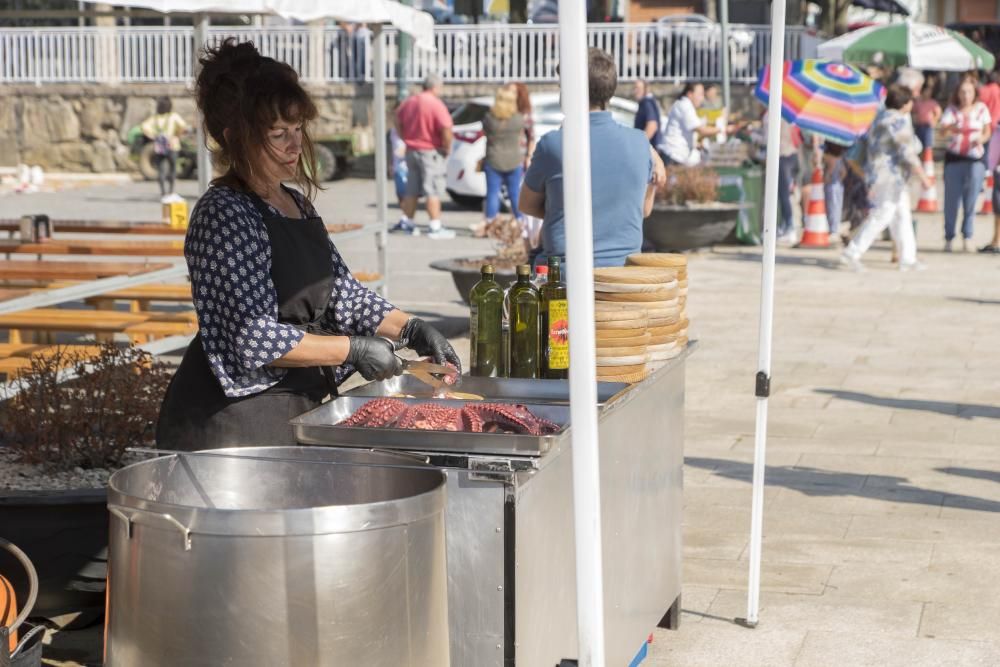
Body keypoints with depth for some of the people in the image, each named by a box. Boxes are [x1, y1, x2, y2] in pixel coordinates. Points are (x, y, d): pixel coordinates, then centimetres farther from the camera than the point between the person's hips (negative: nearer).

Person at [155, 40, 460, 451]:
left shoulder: (296, 204, 12)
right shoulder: (225, 215, -16)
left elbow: (341, 292, 15)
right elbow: (255, 337, -21)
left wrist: (410, 329, 0)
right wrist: (354, 349, -16)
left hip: (293, 414, 9)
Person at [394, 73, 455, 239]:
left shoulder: (409, 102, 6)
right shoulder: (436, 104, -17)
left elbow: (398, 121, 18)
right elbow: (446, 129, -25)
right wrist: (447, 148, -11)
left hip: (411, 150, 7)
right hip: (430, 152, -7)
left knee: (412, 190, 17)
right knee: (433, 191, -4)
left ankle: (406, 223, 22)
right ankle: (436, 228, -5)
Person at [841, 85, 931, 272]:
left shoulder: (882, 118, 16)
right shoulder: (899, 121, -15)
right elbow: (908, 153, -19)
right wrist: (923, 177, -13)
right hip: (888, 177, -11)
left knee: (902, 217, 12)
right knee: (881, 216, -10)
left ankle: (908, 259, 14)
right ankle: (852, 253, -11)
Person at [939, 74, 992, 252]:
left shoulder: (981, 108, 1)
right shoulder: (952, 109, -3)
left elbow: (987, 131, 9)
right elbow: (942, 130, -15)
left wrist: (981, 139, -13)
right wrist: (950, 128, -38)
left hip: (975, 158, 1)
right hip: (954, 158, -1)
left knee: (971, 199, -1)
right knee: (951, 199, 1)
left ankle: (967, 237, 10)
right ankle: (949, 238, 12)